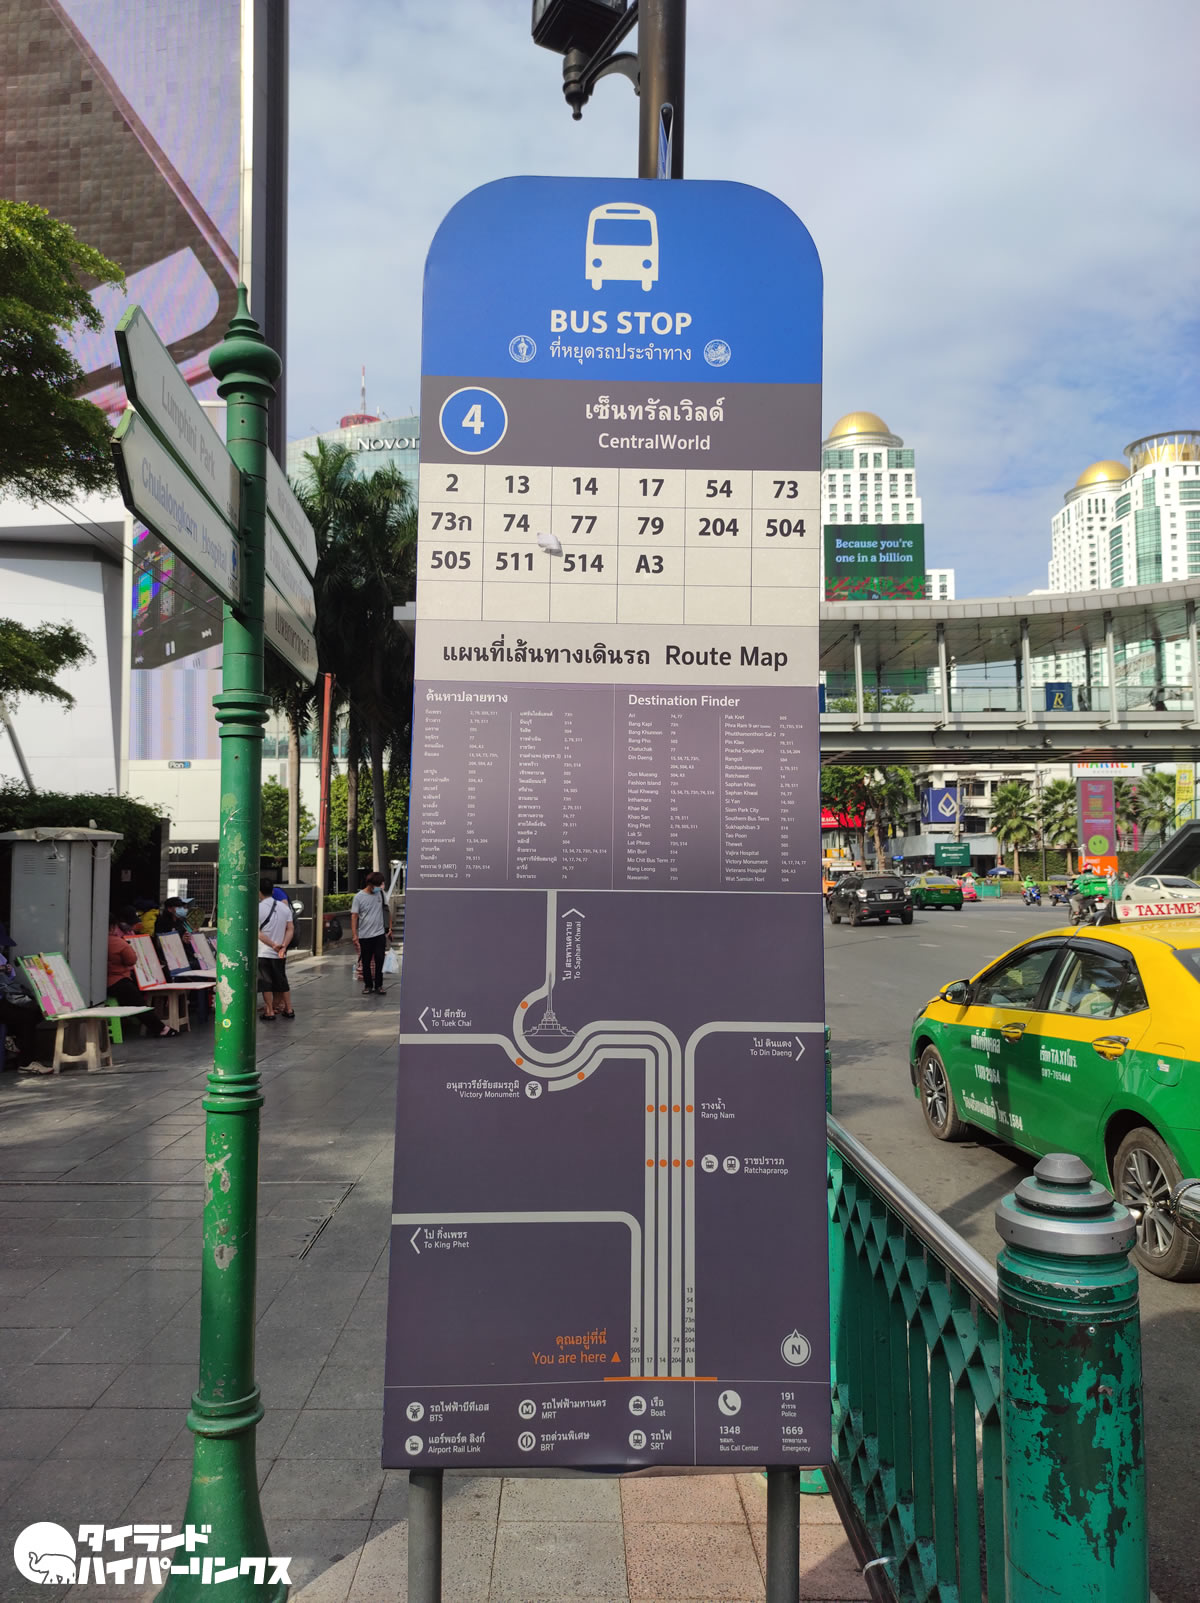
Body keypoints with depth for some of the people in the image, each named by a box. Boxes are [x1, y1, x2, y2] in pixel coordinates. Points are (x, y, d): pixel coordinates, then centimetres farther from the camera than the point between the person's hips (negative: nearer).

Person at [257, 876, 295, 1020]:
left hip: (263, 952, -4)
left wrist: (273, 945, -13)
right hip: (280, 954, 4)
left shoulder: (258, 908, -11)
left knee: (266, 983, 4)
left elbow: (257, 932, -15)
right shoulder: (284, 907, 3)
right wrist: (283, 946, -8)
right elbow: (290, 928, -2)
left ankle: (270, 1011, 7)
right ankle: (289, 1009, 17)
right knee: (282, 981, 14)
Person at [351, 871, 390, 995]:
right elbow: (354, 916, -6)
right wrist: (354, 935, -12)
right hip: (364, 936, -2)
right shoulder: (359, 897, -6)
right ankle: (368, 985, 19)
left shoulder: (381, 893, 4)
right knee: (366, 962, 7)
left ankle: (378, 985, 7)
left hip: (379, 934, 2)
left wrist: (387, 929, 15)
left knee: (379, 960, -3)